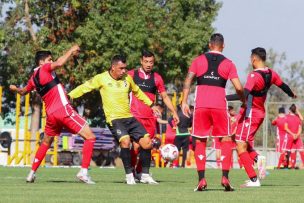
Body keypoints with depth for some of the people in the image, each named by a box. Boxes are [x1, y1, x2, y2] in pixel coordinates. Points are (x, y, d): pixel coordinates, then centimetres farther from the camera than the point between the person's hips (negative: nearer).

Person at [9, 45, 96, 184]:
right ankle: (83, 171, -17)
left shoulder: (33, 78, 17)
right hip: (64, 110, -8)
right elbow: (59, 63, -24)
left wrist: (15, 89, 58)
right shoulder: (44, 68, -3)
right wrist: (71, 51, -10)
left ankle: (32, 173, 27)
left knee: (46, 143, 28)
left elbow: (23, 91, 36)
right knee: (90, 137, -6)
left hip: (50, 114, 8)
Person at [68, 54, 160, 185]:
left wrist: (151, 105, 28)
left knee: (147, 143, -5)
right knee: (125, 141, -30)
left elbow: (137, 92, 25)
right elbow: (84, 88, 3)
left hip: (130, 118, 5)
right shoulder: (101, 78, -4)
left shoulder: (127, 78, 9)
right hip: (114, 119, -5)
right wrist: (69, 96, -5)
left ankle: (145, 175, 11)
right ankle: (129, 175, -17)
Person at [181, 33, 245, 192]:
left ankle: (201, 179, -2)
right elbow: (238, 88, 0)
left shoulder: (198, 61, 9)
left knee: (200, 142, 8)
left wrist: (184, 102, -2)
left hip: (201, 106, 1)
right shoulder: (228, 64, 6)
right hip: (219, 106, -1)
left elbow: (188, 80, -1)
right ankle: (225, 177, -5)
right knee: (226, 140, 10)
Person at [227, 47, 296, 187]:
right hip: (260, 113, 9)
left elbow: (244, 94, -31)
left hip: (249, 113, -9)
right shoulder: (271, 74, 6)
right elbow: (283, 86, 23)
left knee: (241, 147, -7)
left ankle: (254, 180, -12)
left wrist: (225, 98, -32)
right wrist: (292, 95, 44)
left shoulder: (254, 75, -19)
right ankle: (257, 158, -6)